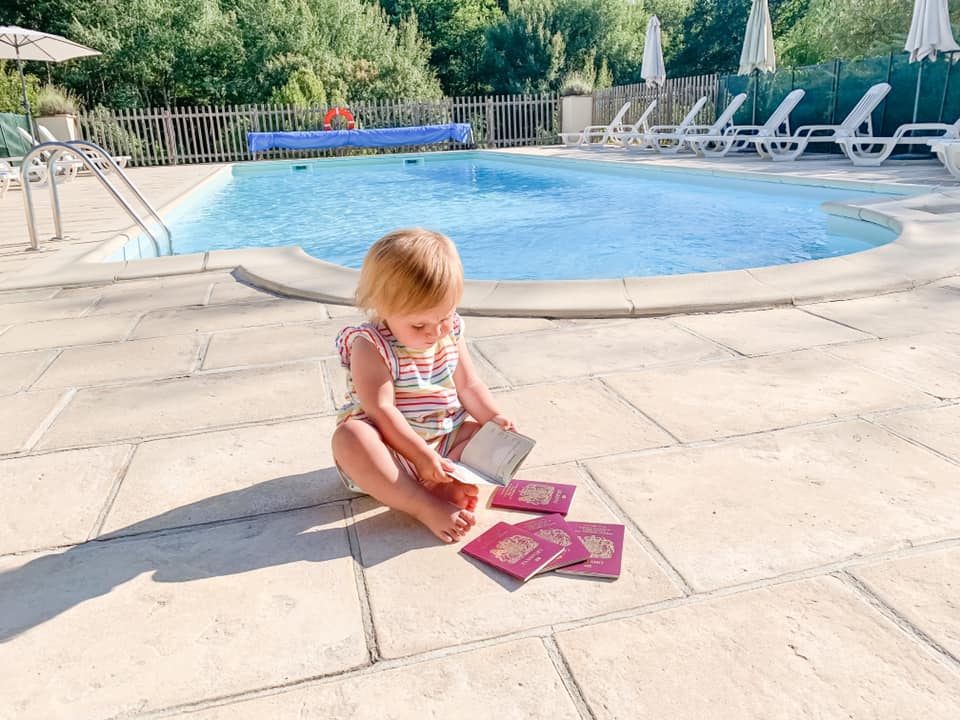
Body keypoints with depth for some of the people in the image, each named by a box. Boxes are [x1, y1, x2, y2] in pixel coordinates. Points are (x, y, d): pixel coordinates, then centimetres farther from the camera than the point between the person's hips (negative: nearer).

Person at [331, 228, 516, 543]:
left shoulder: (450, 333, 1)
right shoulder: (370, 345, -18)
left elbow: (468, 385, 8)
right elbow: (381, 410, -25)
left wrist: (494, 418, -8)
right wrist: (422, 455, -29)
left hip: (442, 441, 7)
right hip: (391, 448, -6)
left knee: (490, 432, -7)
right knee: (350, 437, -35)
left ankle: (443, 486, -28)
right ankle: (427, 508, -35)